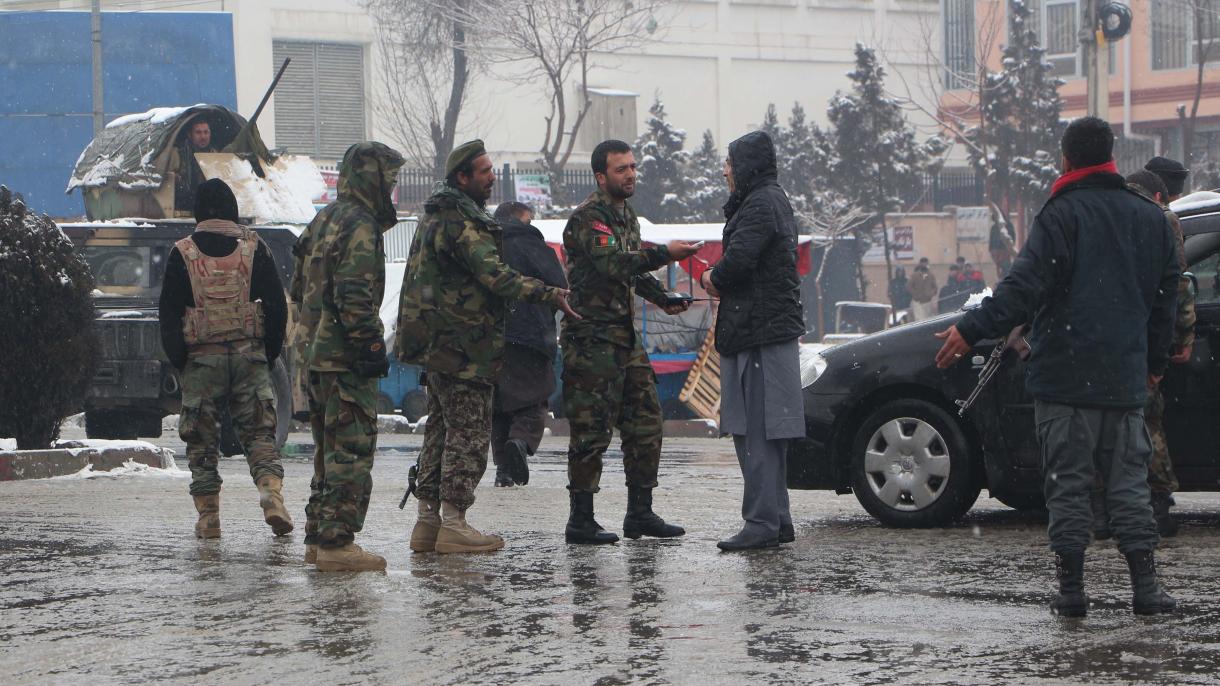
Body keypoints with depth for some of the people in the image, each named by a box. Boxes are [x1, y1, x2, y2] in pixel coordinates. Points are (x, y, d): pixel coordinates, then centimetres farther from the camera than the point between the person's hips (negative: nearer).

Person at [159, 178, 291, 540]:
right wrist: (270, 352, 11)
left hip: (201, 357, -1)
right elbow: (277, 303, 3)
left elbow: (169, 313, 0)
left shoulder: (183, 253, 0)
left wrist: (178, 360, 6)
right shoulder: (253, 248, 3)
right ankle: (271, 489, -16)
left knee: (202, 439, 7)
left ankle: (208, 516, 5)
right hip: (250, 354, 1)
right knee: (258, 432, 6)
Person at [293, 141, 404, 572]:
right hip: (346, 358, -10)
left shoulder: (324, 220, 17)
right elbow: (355, 298, -22)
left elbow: (299, 288, 23)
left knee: (330, 450, 16)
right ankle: (336, 544, -9)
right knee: (351, 451, -7)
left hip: (316, 352, 10)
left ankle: (318, 538, 20)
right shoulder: (360, 227, -14)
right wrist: (372, 348, -19)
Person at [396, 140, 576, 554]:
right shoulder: (460, 223, -17)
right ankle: (453, 526, -7)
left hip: (438, 345, 10)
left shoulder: (439, 217, 17)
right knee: (469, 432, -6)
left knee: (441, 429, 14)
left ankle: (427, 522, 16)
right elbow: (495, 277, -25)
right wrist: (550, 295, -27)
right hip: (462, 346, -10)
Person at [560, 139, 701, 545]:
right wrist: (665, 254, -33)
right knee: (591, 430, -7)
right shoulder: (588, 218, -12)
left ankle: (640, 513, 15)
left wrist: (663, 300, 16)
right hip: (591, 339, -9)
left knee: (645, 421, 8)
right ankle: (580, 521, -2)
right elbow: (613, 264, -28)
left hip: (625, 336, 9)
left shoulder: (626, 215, 18)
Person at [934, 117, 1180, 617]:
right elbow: (1166, 296, 17)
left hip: (1065, 378, -4)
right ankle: (1145, 585, 3)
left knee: (1067, 482, 1)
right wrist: (1155, 361, 26)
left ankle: (1071, 589, 0)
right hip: (1126, 379, 5)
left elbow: (1025, 286, -18)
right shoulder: (1151, 218, 11)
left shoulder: (1063, 214, -8)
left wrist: (972, 330, -19)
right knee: (1128, 480, 10)